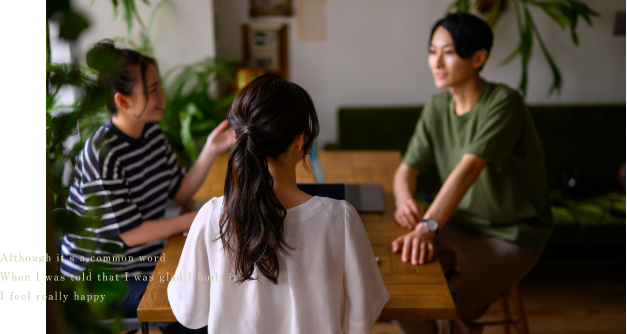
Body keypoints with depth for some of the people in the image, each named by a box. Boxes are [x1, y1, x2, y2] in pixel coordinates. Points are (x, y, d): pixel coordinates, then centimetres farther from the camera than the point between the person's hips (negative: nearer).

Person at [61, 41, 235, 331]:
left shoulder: (152, 133, 1)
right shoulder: (102, 155, -23)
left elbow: (181, 193, 3)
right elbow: (131, 233, -22)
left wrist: (211, 151, -11)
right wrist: (200, 218, -20)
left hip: (144, 262, 7)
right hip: (102, 279, -7)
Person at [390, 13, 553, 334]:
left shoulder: (504, 103, -21)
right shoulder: (437, 107, 1)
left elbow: (469, 169, -35)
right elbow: (406, 170, 1)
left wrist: (428, 227, -46)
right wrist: (405, 201, -23)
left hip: (511, 236, -6)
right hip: (459, 225, 6)